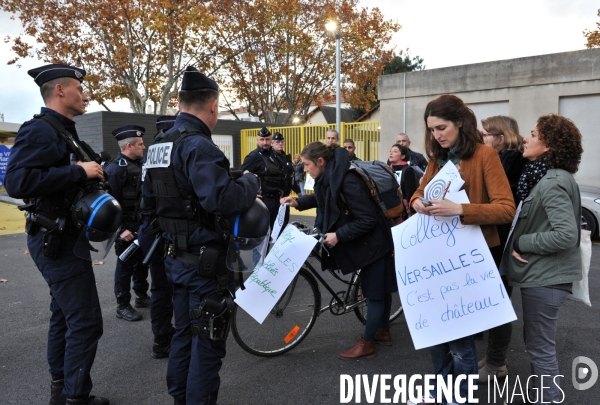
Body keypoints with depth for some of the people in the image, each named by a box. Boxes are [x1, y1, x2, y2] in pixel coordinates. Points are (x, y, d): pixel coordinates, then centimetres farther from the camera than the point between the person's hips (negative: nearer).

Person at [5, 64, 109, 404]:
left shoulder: (64, 132, 15)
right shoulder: (39, 130, -16)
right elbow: (17, 181, -29)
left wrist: (93, 172, 7)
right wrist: (79, 171, -26)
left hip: (64, 237, 11)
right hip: (57, 239, -11)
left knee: (64, 315, 17)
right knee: (86, 322, -6)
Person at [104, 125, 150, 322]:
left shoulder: (139, 164, 11)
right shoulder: (115, 168, -16)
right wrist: (120, 229, -24)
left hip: (142, 224, 8)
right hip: (127, 227, -8)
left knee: (142, 261, 17)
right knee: (126, 264, 1)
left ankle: (142, 296, 32)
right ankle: (122, 306, 13)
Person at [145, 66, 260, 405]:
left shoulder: (160, 145, 10)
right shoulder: (198, 145, -20)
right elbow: (223, 199, -34)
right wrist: (250, 182, -13)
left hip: (178, 257, 9)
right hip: (206, 260, -9)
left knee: (184, 334, 21)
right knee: (208, 341, 5)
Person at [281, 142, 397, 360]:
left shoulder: (347, 181, -30)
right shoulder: (329, 176, -2)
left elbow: (367, 220, -28)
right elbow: (321, 198, 19)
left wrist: (339, 236, -25)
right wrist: (298, 201, 4)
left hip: (373, 240, -10)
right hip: (366, 239, 10)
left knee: (375, 291, 3)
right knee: (380, 287, 21)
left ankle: (367, 344, 14)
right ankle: (383, 331, 36)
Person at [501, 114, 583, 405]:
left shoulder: (552, 182, -21)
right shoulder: (547, 177, 9)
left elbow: (566, 235, -29)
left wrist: (521, 243, -19)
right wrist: (521, 241, 3)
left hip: (545, 276, -10)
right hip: (542, 273, 10)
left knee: (540, 348, 3)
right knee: (536, 342, 22)